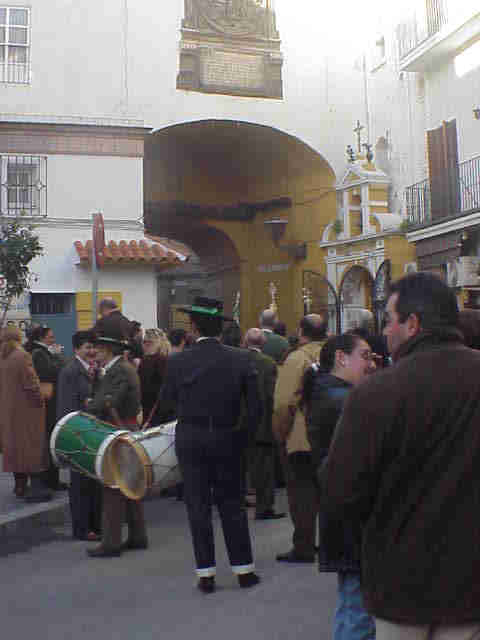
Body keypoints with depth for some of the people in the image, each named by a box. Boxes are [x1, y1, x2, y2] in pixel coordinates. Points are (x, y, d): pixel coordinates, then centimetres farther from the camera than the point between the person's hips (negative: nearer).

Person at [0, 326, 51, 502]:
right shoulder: (23, 356, -17)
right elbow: (31, 384, -18)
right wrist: (40, 402, -6)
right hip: (27, 410, -7)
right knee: (32, 446, -1)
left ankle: (20, 485, 22)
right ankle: (36, 487, 0)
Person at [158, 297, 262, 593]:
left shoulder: (178, 361, -10)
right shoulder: (241, 359, -8)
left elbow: (166, 400, 2)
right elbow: (255, 405, -6)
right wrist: (246, 433, 7)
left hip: (191, 439, -1)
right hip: (228, 438, 1)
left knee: (198, 506, 8)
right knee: (232, 504, 13)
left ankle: (206, 573, 13)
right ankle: (244, 569, 19)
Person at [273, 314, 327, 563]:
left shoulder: (297, 358, -14)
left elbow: (284, 403, -19)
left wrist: (280, 434, -6)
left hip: (300, 439, -6)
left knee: (302, 494, 3)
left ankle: (304, 548, 8)